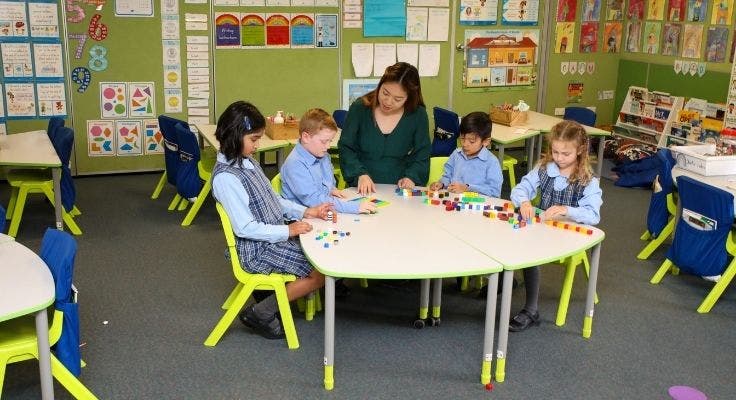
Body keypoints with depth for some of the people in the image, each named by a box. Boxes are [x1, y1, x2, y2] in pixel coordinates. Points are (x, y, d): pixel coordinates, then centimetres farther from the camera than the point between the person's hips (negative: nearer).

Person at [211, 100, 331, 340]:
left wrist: (305, 211, 2)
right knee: (323, 271, -12)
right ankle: (261, 314, -1)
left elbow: (273, 200, 14)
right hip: (258, 250, -9)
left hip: (275, 237, 9)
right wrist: (288, 231, -20)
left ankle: (272, 291, 15)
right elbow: (245, 228, -24)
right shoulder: (225, 177, -23)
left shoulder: (247, 161, 6)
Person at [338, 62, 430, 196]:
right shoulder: (359, 108, -1)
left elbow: (422, 156, 9)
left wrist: (411, 177, -10)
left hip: (398, 191, 3)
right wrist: (360, 174, -15)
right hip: (362, 190, -2)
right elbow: (346, 148, 1)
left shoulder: (418, 115, 2)